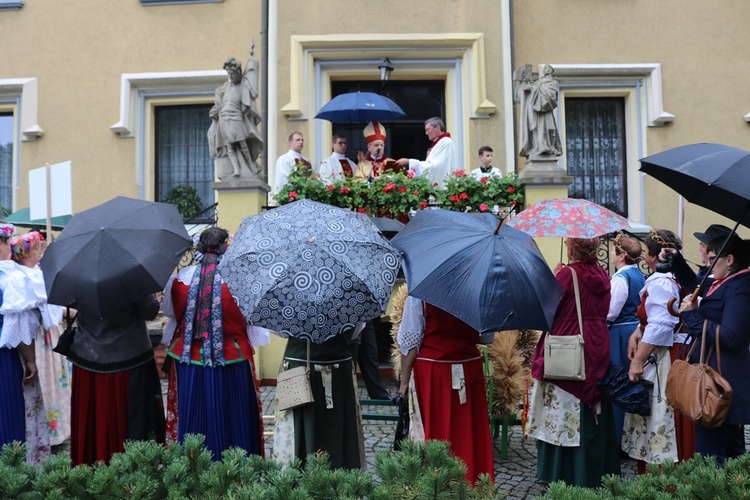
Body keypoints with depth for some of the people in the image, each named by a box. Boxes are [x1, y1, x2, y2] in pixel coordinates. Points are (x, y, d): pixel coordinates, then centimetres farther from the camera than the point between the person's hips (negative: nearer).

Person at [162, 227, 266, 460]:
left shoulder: (181, 277, -7)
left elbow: (169, 311, 8)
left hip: (188, 361, 2)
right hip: (230, 361, -2)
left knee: (192, 418, 16)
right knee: (231, 417, 13)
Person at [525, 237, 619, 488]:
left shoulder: (567, 274, -15)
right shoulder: (602, 274, 4)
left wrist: (554, 279, -1)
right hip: (597, 352, 6)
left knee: (566, 417, 3)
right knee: (594, 416, 15)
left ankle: (566, 476, 11)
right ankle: (597, 472, 26)